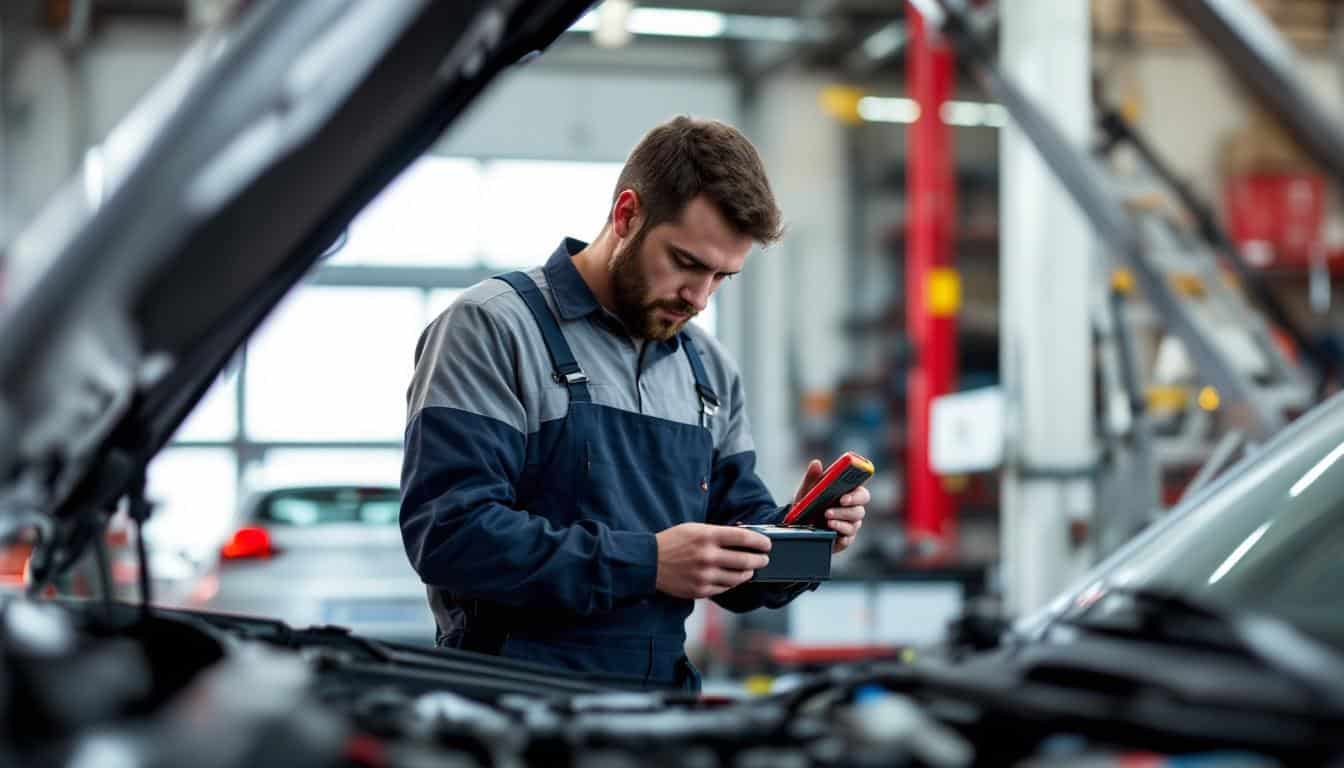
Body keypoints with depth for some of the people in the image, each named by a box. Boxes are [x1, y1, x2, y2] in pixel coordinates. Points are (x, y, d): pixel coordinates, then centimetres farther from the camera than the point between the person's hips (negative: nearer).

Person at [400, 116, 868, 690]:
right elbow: (448, 530, -17)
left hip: (666, 691, 6)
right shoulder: (493, 328, -5)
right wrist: (646, 563, -19)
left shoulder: (711, 370, 17)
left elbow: (735, 581, 21)